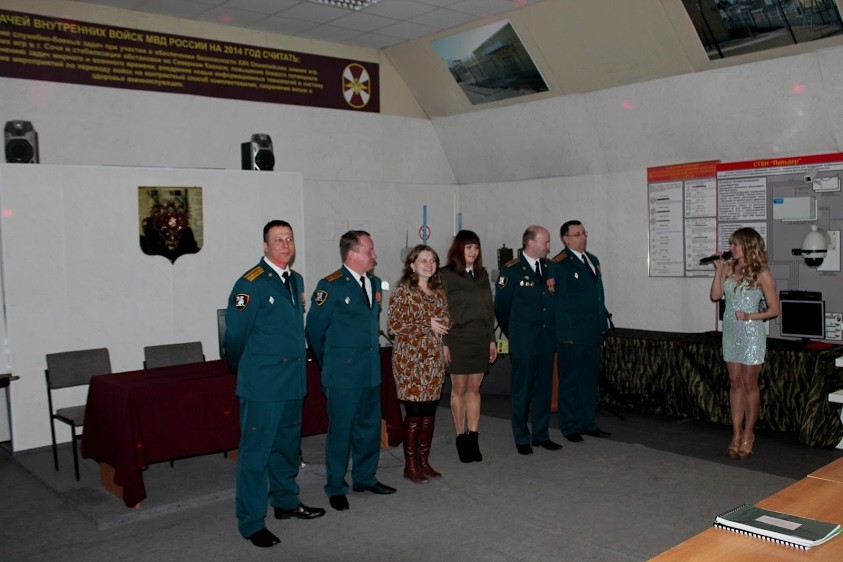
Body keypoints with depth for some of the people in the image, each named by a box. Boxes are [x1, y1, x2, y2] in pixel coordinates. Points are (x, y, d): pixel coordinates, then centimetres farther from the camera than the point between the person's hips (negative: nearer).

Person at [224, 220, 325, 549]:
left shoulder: (296, 281, 10)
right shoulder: (251, 283, -14)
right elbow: (235, 335, -10)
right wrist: (243, 371, 4)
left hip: (293, 380, 8)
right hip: (261, 383, -7)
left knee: (287, 447, 20)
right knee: (255, 452, 1)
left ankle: (285, 502, 36)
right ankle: (251, 523, 10)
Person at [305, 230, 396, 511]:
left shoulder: (374, 283, 10)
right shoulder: (331, 286, -12)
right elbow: (315, 330, -8)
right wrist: (328, 364, 1)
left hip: (371, 371, 7)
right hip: (343, 373, -7)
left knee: (370, 426, 15)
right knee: (341, 430, 2)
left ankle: (365, 478, 31)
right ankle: (336, 488, 16)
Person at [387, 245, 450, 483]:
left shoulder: (438, 290, 11)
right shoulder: (403, 290, -7)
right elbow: (394, 325, -13)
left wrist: (445, 321, -1)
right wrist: (427, 324, -16)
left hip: (434, 357, 6)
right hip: (410, 358, -6)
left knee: (429, 411, 8)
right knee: (414, 411, -3)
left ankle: (424, 461, 21)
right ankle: (410, 466, 10)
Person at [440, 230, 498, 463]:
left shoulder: (482, 274, 10)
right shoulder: (446, 275, -5)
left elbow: (489, 309, 12)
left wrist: (492, 339, 9)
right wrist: (444, 343, -11)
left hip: (481, 340, 4)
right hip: (457, 340, -4)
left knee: (474, 389, 7)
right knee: (459, 390, 4)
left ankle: (473, 437, 12)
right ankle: (461, 437, 13)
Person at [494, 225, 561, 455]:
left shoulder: (549, 267, 7)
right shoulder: (511, 270, -9)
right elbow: (501, 307, -2)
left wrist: (549, 328, 13)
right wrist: (514, 334, 7)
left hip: (547, 339, 5)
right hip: (523, 342, -5)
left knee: (544, 389, 11)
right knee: (522, 391, 4)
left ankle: (541, 435, 23)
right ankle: (522, 439, 15)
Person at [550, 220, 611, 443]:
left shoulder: (593, 260, 15)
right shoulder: (559, 265, -10)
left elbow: (599, 294, 19)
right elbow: (559, 302, -12)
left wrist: (603, 323, 14)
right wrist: (566, 333, -15)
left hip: (593, 333, 8)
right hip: (571, 334, -8)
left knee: (590, 379, 13)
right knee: (570, 381, 2)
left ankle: (588, 422, 24)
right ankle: (570, 427, 12)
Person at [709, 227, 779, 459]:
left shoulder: (762, 274, -9)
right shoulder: (729, 268, 5)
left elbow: (774, 309, -7)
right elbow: (715, 295, -2)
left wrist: (749, 316, -19)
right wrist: (719, 269, -7)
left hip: (751, 333, -5)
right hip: (730, 332, 5)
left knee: (749, 384, 4)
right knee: (735, 383, 8)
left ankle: (748, 434, 16)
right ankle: (736, 434, 15)